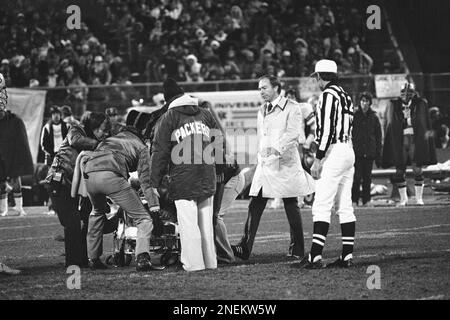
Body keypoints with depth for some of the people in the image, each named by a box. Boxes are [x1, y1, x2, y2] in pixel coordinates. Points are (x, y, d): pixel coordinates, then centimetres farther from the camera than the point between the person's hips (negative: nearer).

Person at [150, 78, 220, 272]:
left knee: (188, 222, -4)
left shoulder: (169, 117, 0)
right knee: (206, 221, 12)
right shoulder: (205, 114, 14)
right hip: (207, 175, 5)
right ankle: (210, 261, 15)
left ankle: (194, 263, -8)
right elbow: (218, 141, 17)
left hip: (183, 177, -5)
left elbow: (160, 151, -3)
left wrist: (155, 182, -1)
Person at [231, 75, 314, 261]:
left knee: (291, 207, 0)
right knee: (255, 207, -4)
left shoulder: (292, 108, -4)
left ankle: (298, 249, 8)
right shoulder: (262, 111, 19)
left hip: (285, 164, -6)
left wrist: (277, 148, -33)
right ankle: (245, 248, -10)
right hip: (264, 164, 6)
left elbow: (293, 132, -19)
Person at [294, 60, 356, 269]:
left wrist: (317, 160, -18)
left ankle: (315, 256, -15)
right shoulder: (345, 95, 18)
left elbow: (327, 130, -18)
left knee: (322, 206, -11)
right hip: (349, 151, 9)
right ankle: (347, 256, 7)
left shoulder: (328, 95, -10)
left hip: (334, 151, -9)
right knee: (345, 207, 9)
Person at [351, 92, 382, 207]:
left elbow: (378, 137, 9)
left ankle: (366, 200, 13)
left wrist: (378, 155, 4)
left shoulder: (374, 117, 6)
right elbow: (349, 134, 2)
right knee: (357, 177, -7)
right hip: (357, 150, -2)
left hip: (369, 152, 2)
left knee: (367, 177, 6)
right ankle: (354, 200, -2)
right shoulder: (354, 116, 2)